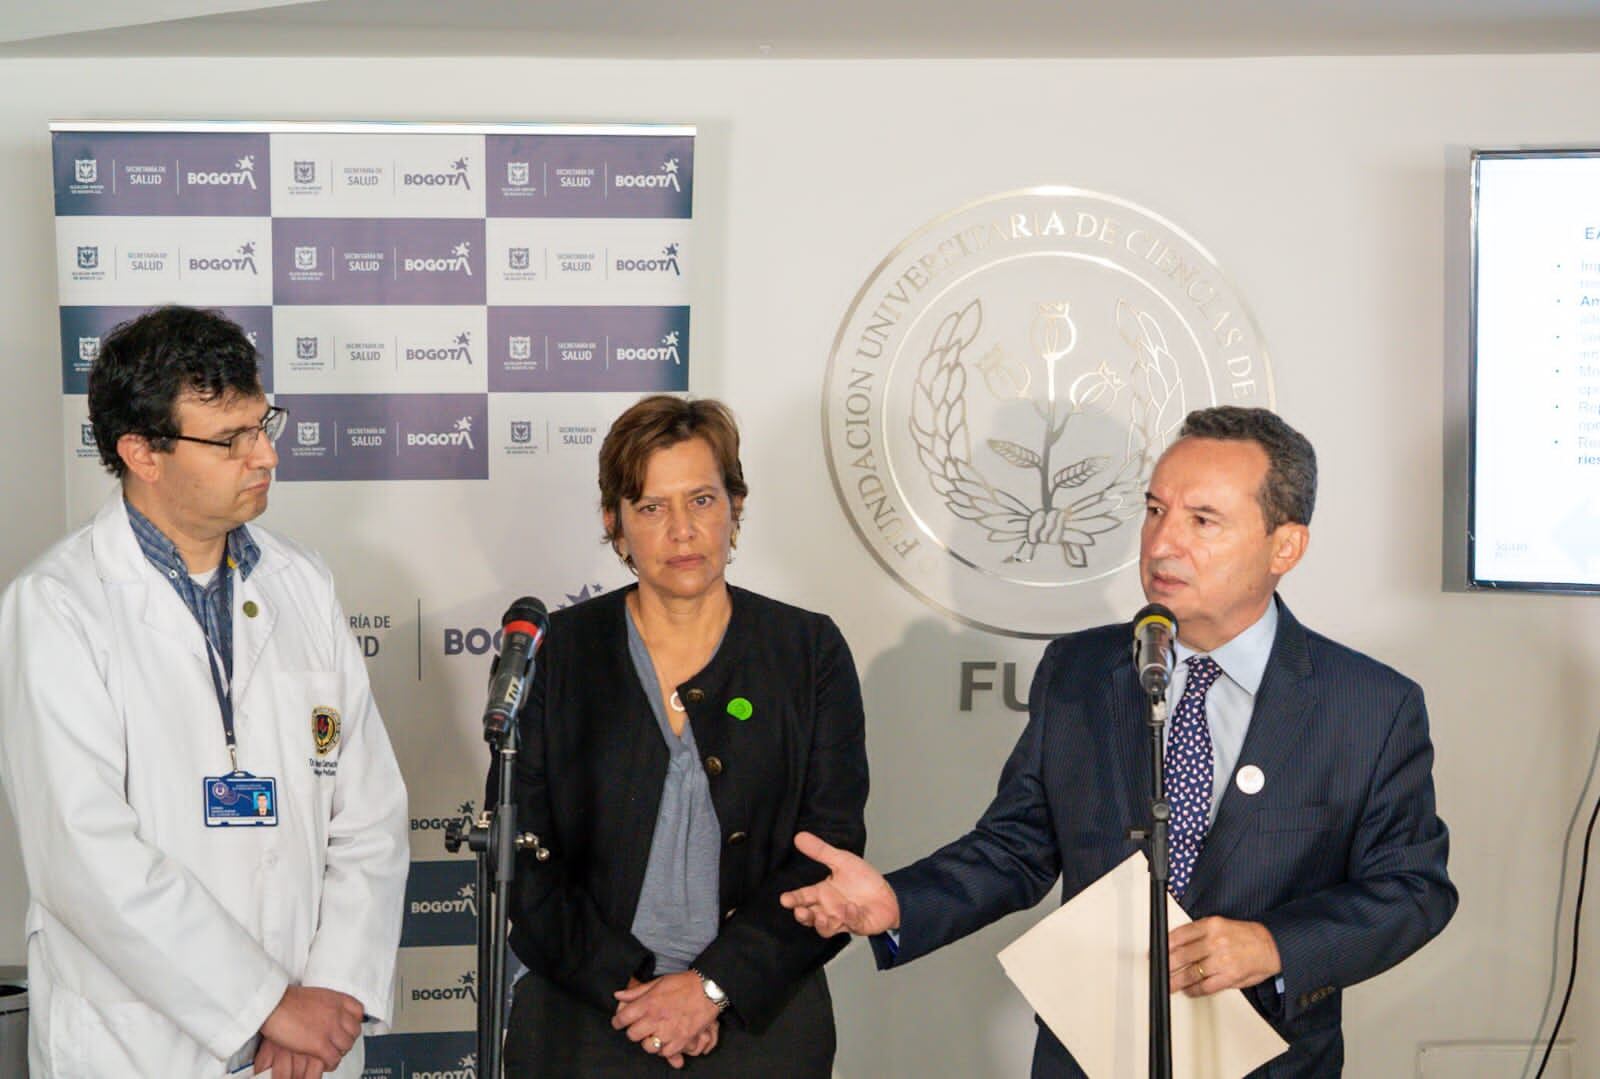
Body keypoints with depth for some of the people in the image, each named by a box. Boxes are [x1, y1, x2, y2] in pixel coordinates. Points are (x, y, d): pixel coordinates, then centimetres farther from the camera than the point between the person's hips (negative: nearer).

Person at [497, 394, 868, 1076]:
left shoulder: (809, 652, 1)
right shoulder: (558, 653, 2)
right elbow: (523, 856, -1)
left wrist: (712, 987, -13)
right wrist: (626, 988, -11)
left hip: (759, 1020, 0)